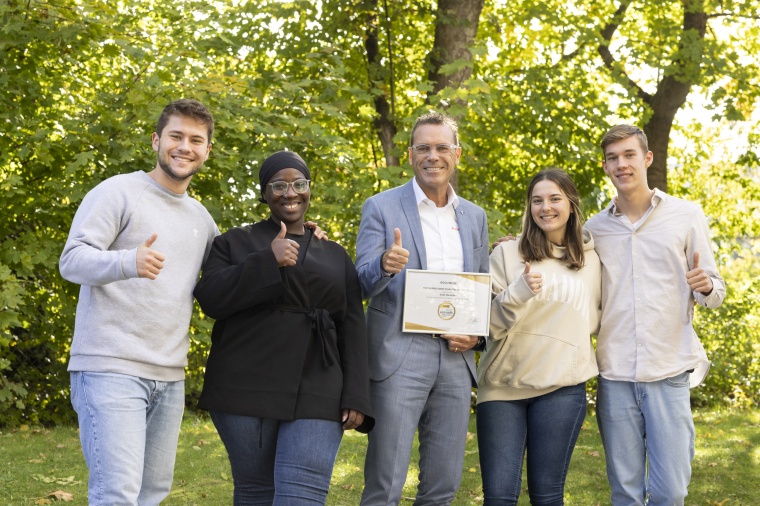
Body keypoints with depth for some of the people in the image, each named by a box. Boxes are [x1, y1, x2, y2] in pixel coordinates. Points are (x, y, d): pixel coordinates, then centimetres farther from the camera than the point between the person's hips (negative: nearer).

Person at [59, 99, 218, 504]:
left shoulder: (201, 219, 18)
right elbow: (72, 259, -11)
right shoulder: (119, 191, -2)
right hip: (112, 369, -7)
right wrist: (128, 262, -33)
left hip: (169, 379, 7)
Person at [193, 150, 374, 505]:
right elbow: (210, 298, -6)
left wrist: (355, 397, -2)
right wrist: (268, 262, -15)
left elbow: (352, 332, 9)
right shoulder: (236, 242, 10)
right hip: (247, 391, 0)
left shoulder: (335, 257, 16)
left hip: (315, 397, 1)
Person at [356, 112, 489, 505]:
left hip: (454, 359, 4)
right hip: (399, 358, -4)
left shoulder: (474, 217, 14)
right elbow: (361, 286, -5)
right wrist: (385, 265, -28)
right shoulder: (381, 208, 0)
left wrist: (475, 334, -1)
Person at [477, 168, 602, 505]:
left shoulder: (590, 260, 10)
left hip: (561, 387, 1)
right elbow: (490, 323, -3)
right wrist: (519, 291, -19)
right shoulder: (507, 254, 3)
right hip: (502, 386, -1)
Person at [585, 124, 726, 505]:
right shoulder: (593, 229, 10)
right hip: (615, 376, 2)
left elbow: (715, 291, 9)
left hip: (669, 373, -2)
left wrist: (706, 287, -16)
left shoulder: (686, 216, 4)